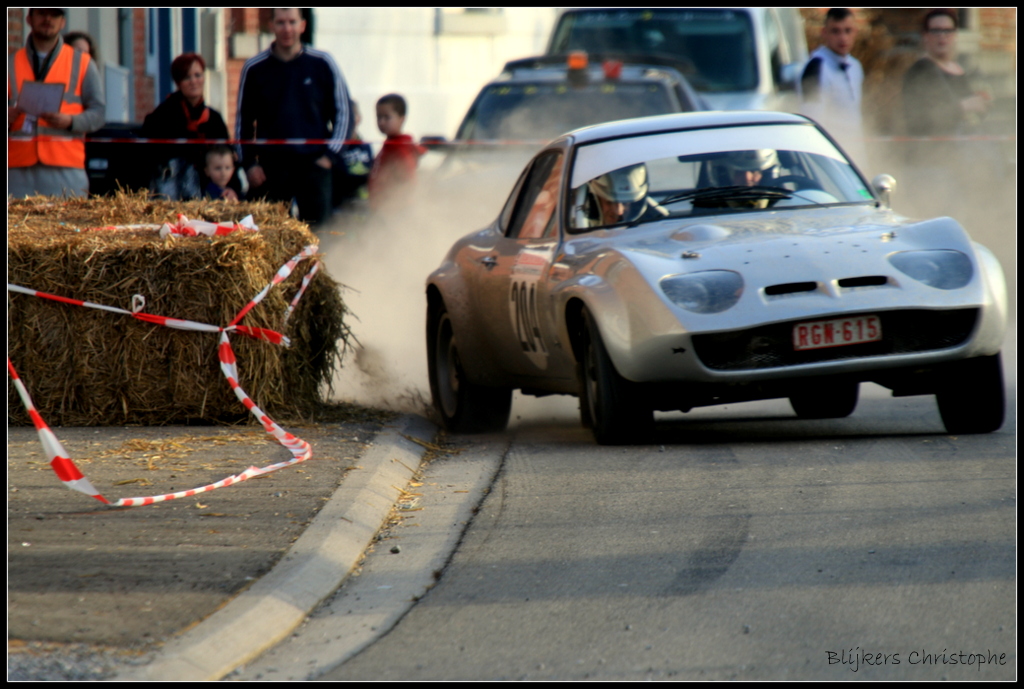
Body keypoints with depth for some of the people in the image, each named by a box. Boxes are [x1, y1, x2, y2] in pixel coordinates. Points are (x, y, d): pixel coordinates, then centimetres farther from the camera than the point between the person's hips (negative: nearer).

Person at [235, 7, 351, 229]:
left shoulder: (323, 65, 2)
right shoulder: (254, 69, 4)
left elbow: (342, 111, 8)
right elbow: (243, 120, 11)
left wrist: (330, 155, -1)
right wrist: (250, 164, 3)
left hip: (313, 163, -1)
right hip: (271, 166, 1)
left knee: (318, 226, -5)